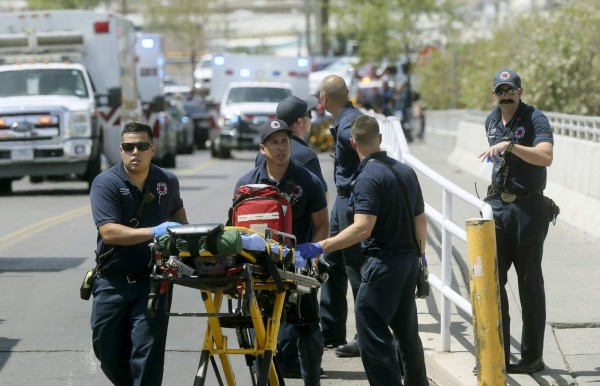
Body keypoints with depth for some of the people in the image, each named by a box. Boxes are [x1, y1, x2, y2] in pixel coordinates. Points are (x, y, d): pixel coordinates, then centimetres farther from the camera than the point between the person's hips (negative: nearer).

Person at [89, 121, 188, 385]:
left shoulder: (167, 181, 4)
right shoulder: (105, 183, -9)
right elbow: (109, 232, -22)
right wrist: (154, 232, -31)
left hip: (152, 281, 1)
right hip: (112, 283, 0)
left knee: (148, 352, -10)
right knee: (108, 352, 9)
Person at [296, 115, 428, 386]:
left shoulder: (368, 178, -16)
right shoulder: (406, 171, 10)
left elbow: (362, 229, -27)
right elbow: (420, 220, 16)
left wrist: (320, 247, -30)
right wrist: (419, 255, 29)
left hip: (383, 262, -9)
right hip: (409, 259, 9)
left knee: (371, 333, -7)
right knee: (407, 331, 21)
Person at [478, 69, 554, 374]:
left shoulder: (535, 119, -11)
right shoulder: (491, 121, 11)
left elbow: (545, 157, -28)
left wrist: (508, 145, -36)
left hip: (528, 208, -6)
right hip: (497, 206, 6)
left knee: (529, 282, 1)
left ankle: (532, 357, 9)